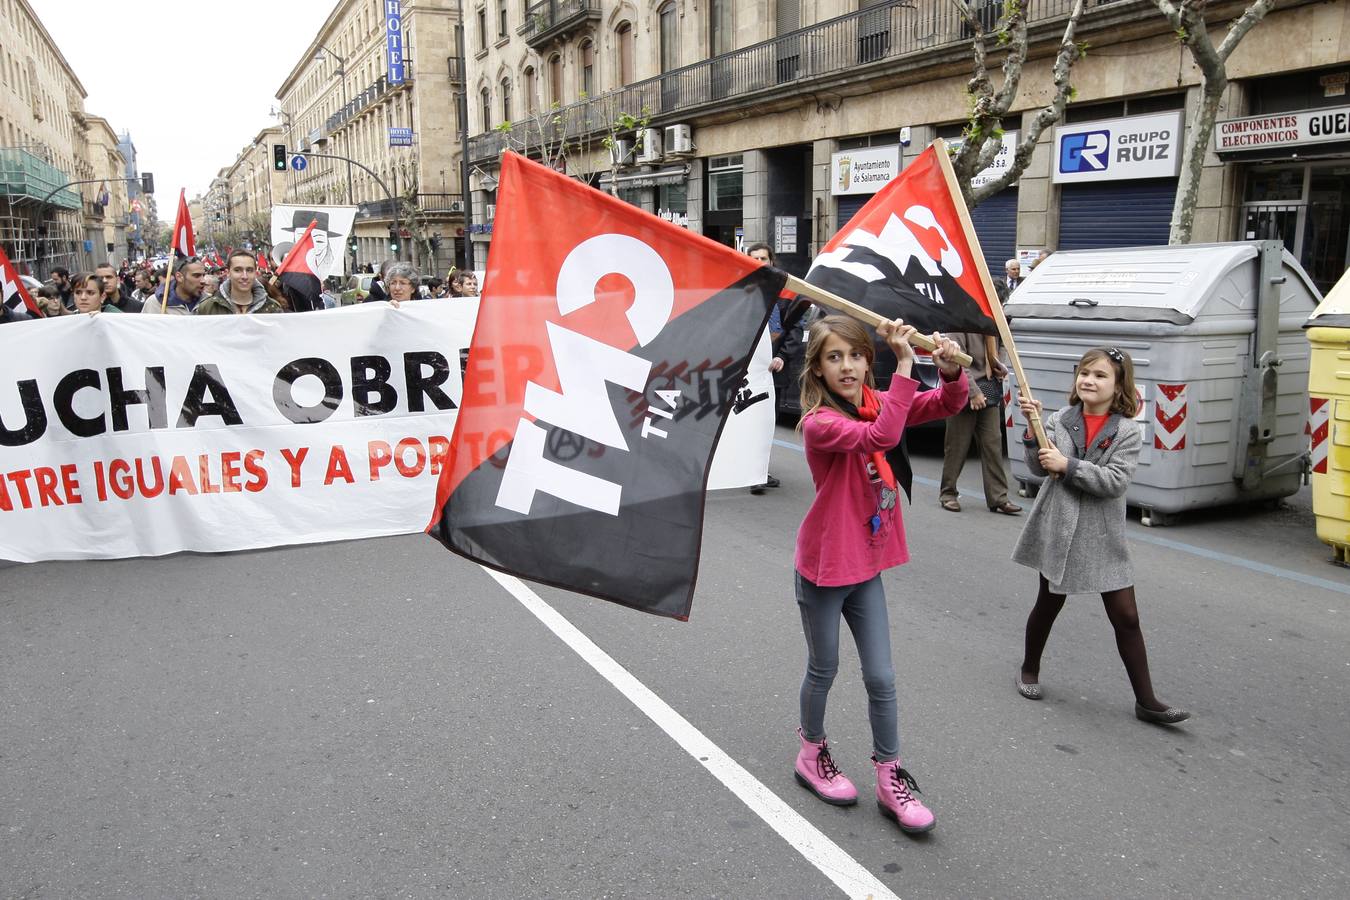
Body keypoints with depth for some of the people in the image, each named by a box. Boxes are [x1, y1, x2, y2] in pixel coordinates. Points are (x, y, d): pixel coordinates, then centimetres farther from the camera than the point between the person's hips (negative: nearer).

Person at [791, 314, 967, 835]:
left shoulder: (876, 403, -1)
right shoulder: (819, 423, -23)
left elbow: (948, 405, -1)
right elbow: (881, 437, -39)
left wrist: (950, 371, -23)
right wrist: (905, 366, -39)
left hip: (865, 568, 6)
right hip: (823, 570, -5)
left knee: (881, 678, 9)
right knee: (824, 671, 14)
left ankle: (891, 779, 24)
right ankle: (812, 755, 39)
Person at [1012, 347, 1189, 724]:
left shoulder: (1128, 432, -7)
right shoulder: (1060, 419, -2)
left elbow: (1115, 481, -17)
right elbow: (1039, 467, -7)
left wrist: (1067, 465, -21)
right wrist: (1033, 428, -19)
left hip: (1102, 536, -1)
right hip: (1057, 528, 1)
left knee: (1126, 617, 3)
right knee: (1049, 603, 16)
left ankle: (1146, 700, 13)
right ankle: (1030, 669, 38)